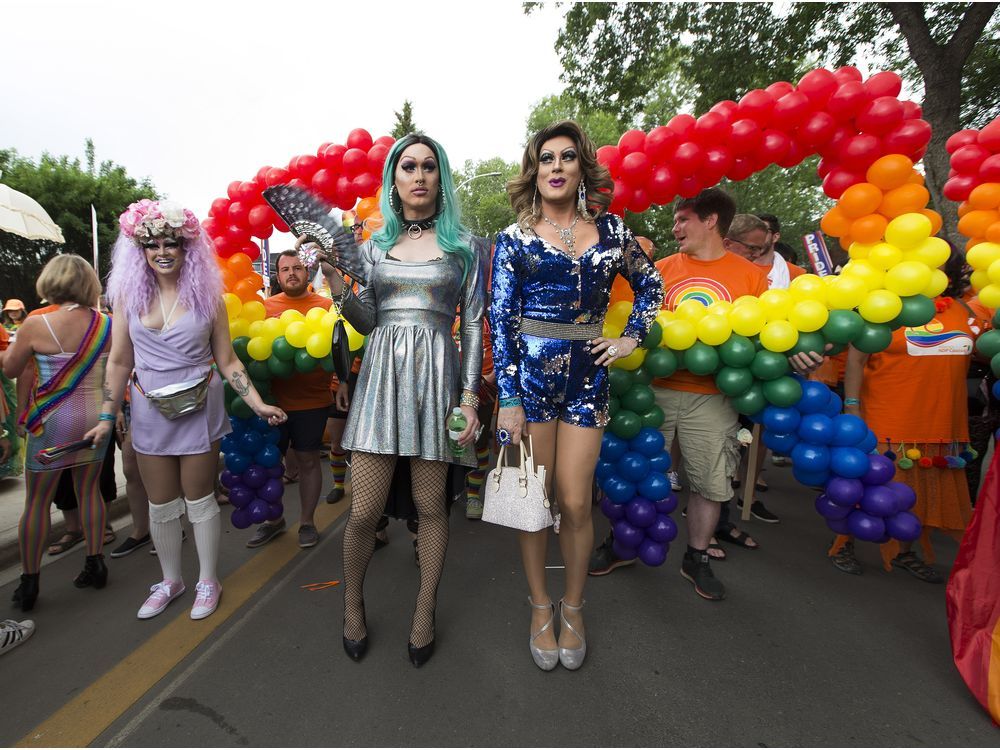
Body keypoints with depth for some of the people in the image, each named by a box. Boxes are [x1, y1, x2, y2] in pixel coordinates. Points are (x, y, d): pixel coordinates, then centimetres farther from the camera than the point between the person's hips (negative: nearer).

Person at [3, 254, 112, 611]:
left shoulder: (37, 324, -13)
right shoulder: (107, 324, -3)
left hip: (55, 420, -3)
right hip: (96, 414, 4)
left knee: (36, 502, 10)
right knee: (89, 491, 15)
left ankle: (29, 582, 21)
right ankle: (95, 564, 23)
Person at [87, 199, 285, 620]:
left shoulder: (206, 295, -4)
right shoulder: (128, 294, 1)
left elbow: (227, 361, -3)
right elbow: (119, 362, 6)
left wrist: (259, 404, -11)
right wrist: (107, 418, 5)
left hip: (199, 409, -2)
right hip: (149, 412, 3)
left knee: (199, 499, 8)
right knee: (160, 504, 14)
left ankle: (208, 582, 26)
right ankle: (170, 580, 35)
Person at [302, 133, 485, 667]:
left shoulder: (464, 245, 7)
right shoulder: (373, 245, 13)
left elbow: (473, 325, 3)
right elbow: (366, 322, 9)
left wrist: (470, 397, -5)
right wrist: (336, 282, -6)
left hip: (436, 374, -1)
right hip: (382, 372, 2)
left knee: (429, 504, 5)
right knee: (364, 510, 0)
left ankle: (425, 611, 27)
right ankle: (352, 602, 29)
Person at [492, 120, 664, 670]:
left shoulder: (610, 229, 9)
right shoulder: (514, 238, 3)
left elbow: (650, 284, 23)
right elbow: (501, 319, -3)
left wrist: (632, 337, 8)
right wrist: (508, 399, -11)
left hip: (587, 375, 1)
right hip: (528, 372, -1)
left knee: (575, 501, 3)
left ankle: (573, 606, 27)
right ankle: (540, 606, 27)